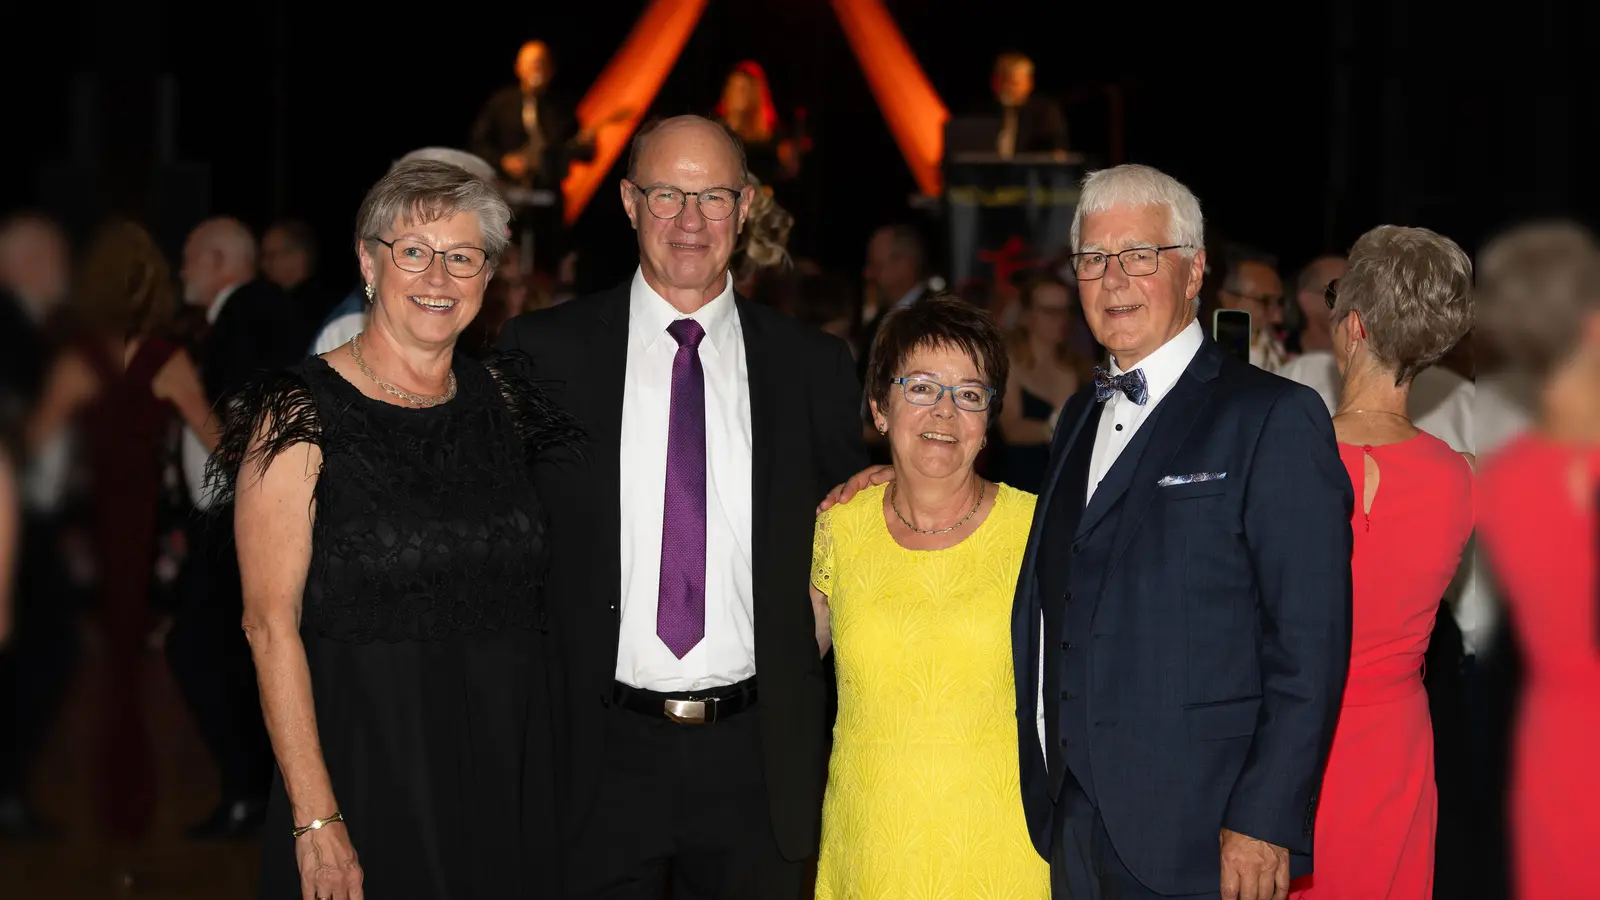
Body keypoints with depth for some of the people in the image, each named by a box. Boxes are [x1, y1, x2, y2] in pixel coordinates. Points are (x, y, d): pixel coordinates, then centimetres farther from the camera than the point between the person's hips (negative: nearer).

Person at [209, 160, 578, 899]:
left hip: (507, 765, 5)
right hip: (367, 764, -5)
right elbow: (271, 624, -12)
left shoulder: (501, 399, 7)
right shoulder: (301, 416, -8)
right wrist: (316, 821, -17)